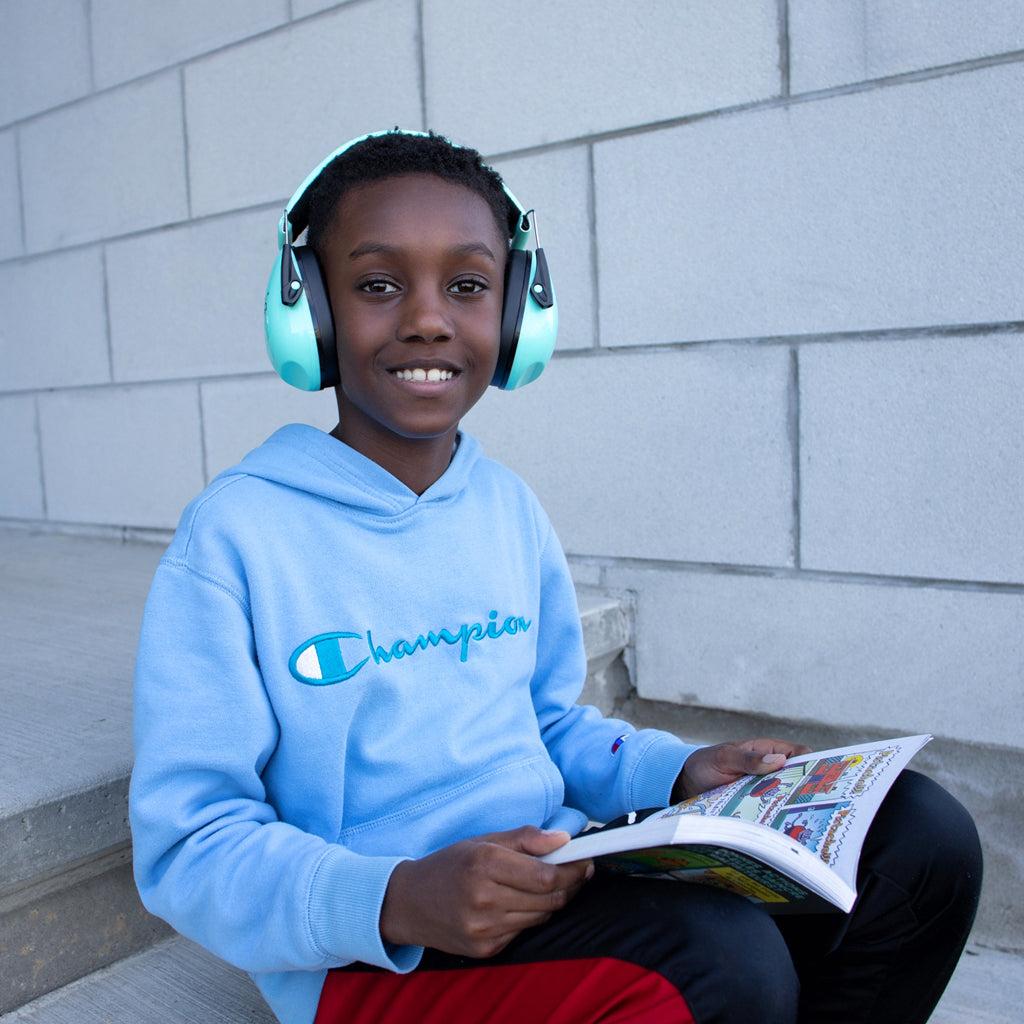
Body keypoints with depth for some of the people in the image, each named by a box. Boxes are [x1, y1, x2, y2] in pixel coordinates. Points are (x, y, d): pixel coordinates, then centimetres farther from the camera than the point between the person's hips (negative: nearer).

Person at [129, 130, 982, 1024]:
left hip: (564, 877, 6)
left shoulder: (508, 507, 6)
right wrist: (395, 901, -27)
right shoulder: (234, 536, -12)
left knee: (919, 834, -4)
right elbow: (187, 847, -12)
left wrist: (679, 771, -1)